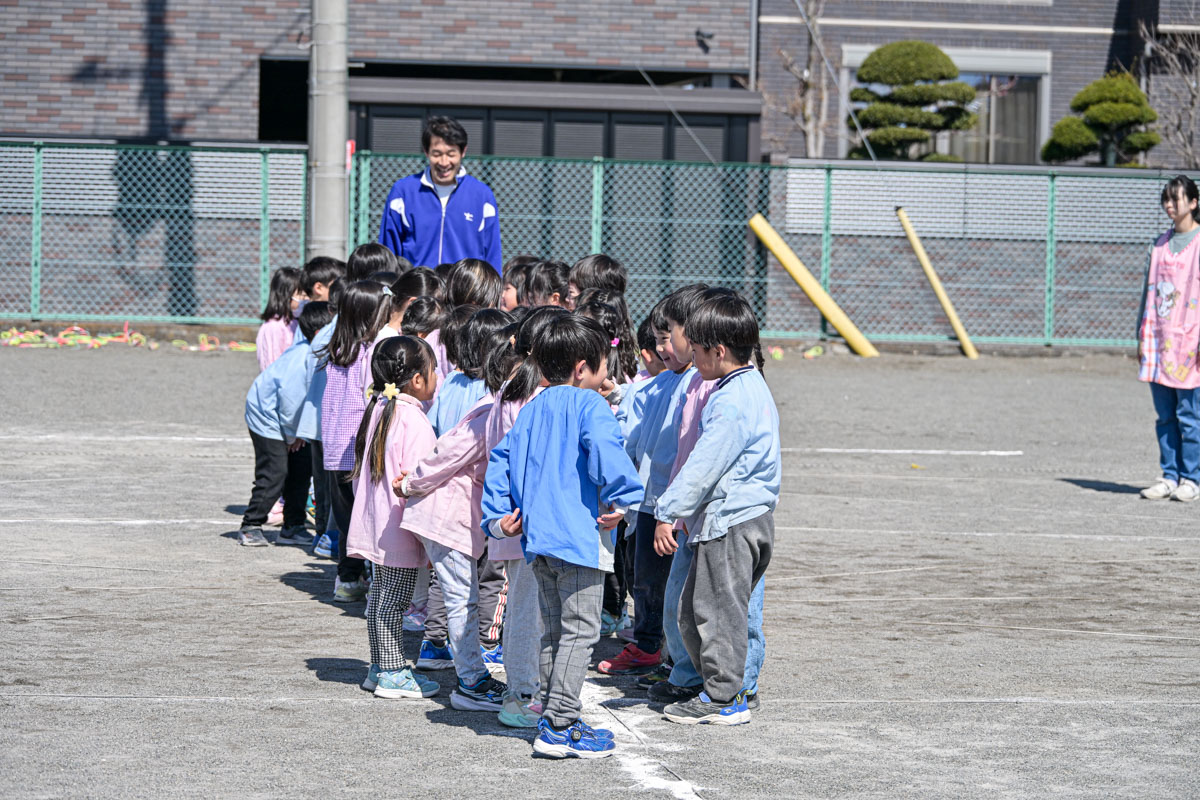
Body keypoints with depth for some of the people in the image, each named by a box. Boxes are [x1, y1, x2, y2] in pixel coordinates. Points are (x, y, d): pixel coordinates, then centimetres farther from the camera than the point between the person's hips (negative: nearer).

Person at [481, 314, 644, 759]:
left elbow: (501, 459, 15)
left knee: (552, 630, 17)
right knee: (580, 630, -5)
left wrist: (497, 515, 14)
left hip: (537, 537, 8)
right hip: (580, 536, -8)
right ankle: (560, 727, -7)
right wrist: (622, 498, -20)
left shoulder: (531, 410, 15)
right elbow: (603, 446, -27)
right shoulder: (588, 404, -9)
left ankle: (551, 717, 21)